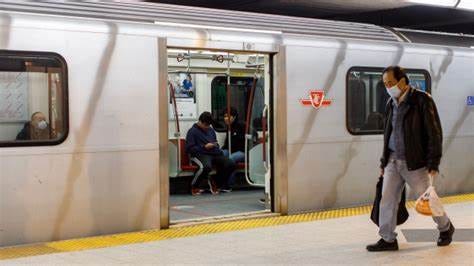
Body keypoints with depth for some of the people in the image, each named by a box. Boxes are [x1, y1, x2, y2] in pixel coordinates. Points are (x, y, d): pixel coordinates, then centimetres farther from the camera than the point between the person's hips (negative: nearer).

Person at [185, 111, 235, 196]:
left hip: (215, 154, 6)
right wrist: (204, 147, -12)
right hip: (201, 154, -6)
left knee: (231, 164, -20)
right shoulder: (192, 131, 2)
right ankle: (194, 186, -13)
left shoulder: (211, 130, 23)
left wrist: (216, 145, 10)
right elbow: (189, 149, -6)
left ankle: (215, 182, 4)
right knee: (206, 166, -41)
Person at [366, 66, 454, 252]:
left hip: (415, 162, -6)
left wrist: (433, 164, -15)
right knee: (387, 199, 1)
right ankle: (388, 239, 10)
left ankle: (446, 228, 29)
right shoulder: (391, 104, 10)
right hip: (393, 161, 6)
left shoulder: (422, 100, -10)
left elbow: (434, 133, -12)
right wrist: (384, 161, 18)